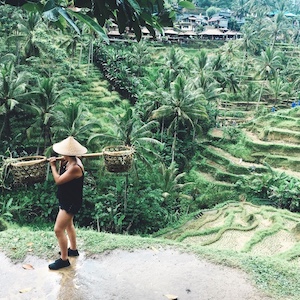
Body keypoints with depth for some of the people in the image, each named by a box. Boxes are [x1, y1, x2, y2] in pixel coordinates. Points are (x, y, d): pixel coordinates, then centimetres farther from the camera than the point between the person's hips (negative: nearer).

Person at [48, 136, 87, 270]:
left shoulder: (75, 167, -30)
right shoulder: (68, 162, -1)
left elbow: (58, 180, -25)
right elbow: (61, 176, 4)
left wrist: (53, 166, -12)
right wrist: (60, 164, -10)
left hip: (71, 203, -10)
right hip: (66, 200, 10)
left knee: (58, 229, -6)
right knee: (68, 225, 26)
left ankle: (64, 259, 8)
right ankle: (73, 249, 45)